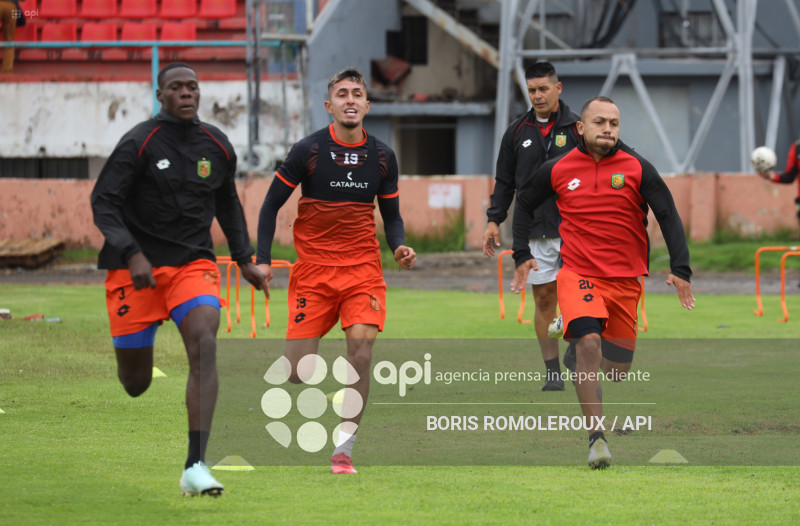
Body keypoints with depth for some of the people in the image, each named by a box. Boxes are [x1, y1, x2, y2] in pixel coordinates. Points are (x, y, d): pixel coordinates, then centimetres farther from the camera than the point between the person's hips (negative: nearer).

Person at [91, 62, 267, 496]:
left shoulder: (217, 147, 7)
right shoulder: (139, 143, -8)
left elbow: (228, 204, 24)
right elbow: (103, 202, -10)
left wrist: (244, 259, 20)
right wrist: (132, 254, -22)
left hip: (193, 262, 3)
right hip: (137, 267, -3)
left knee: (204, 346, -23)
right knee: (135, 383, -1)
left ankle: (195, 468, -28)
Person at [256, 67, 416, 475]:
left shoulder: (381, 157, 4)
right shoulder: (307, 151, -4)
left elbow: (391, 215, 14)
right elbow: (271, 204, 2)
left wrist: (399, 247, -6)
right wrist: (262, 259, -6)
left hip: (363, 269, 2)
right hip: (312, 269, -2)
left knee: (361, 346, -20)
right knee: (297, 372, -7)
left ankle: (344, 447, -11)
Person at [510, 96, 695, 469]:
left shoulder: (637, 169, -3)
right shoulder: (558, 170, 0)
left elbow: (668, 216, 2)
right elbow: (523, 203, 17)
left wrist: (680, 270, -6)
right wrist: (522, 256, 12)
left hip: (625, 279, 2)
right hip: (577, 274, -2)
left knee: (618, 371, 8)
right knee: (589, 343, -27)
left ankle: (577, 355, 46)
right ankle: (596, 437, -25)